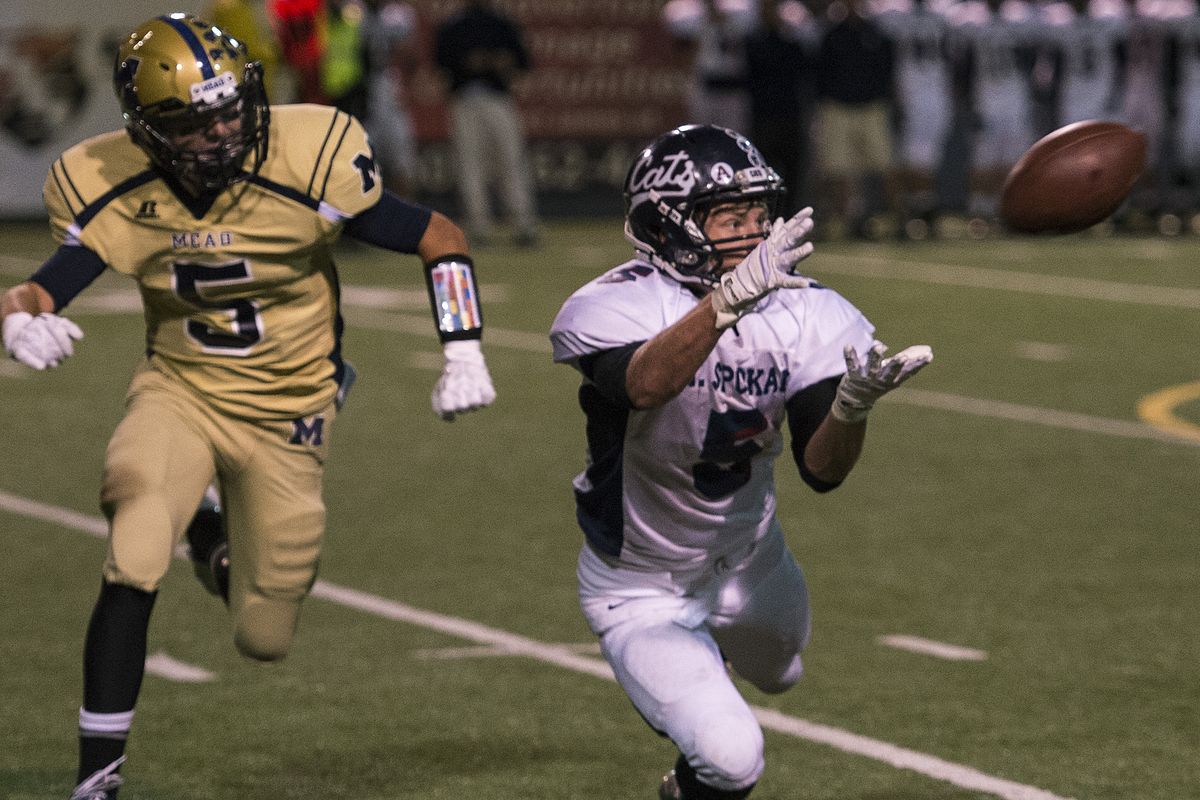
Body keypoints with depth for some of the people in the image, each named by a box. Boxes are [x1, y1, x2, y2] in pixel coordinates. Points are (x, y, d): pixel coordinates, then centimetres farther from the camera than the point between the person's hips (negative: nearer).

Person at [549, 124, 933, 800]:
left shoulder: (801, 313, -14)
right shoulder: (619, 308, -27)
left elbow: (822, 471, -18)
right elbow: (645, 387, -51)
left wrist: (853, 405, -40)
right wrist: (730, 297, -66)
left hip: (749, 565, 6)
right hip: (642, 594, -6)